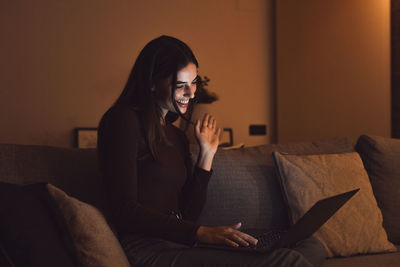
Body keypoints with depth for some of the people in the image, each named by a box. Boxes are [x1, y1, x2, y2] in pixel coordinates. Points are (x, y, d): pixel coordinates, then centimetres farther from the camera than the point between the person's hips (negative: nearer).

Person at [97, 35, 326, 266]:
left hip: (181, 244, 8)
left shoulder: (176, 136, 21)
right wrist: (202, 233, -18)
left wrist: (207, 154, 12)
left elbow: (189, 215, 16)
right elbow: (125, 212, -12)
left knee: (313, 248, -7)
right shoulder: (124, 120, -3)